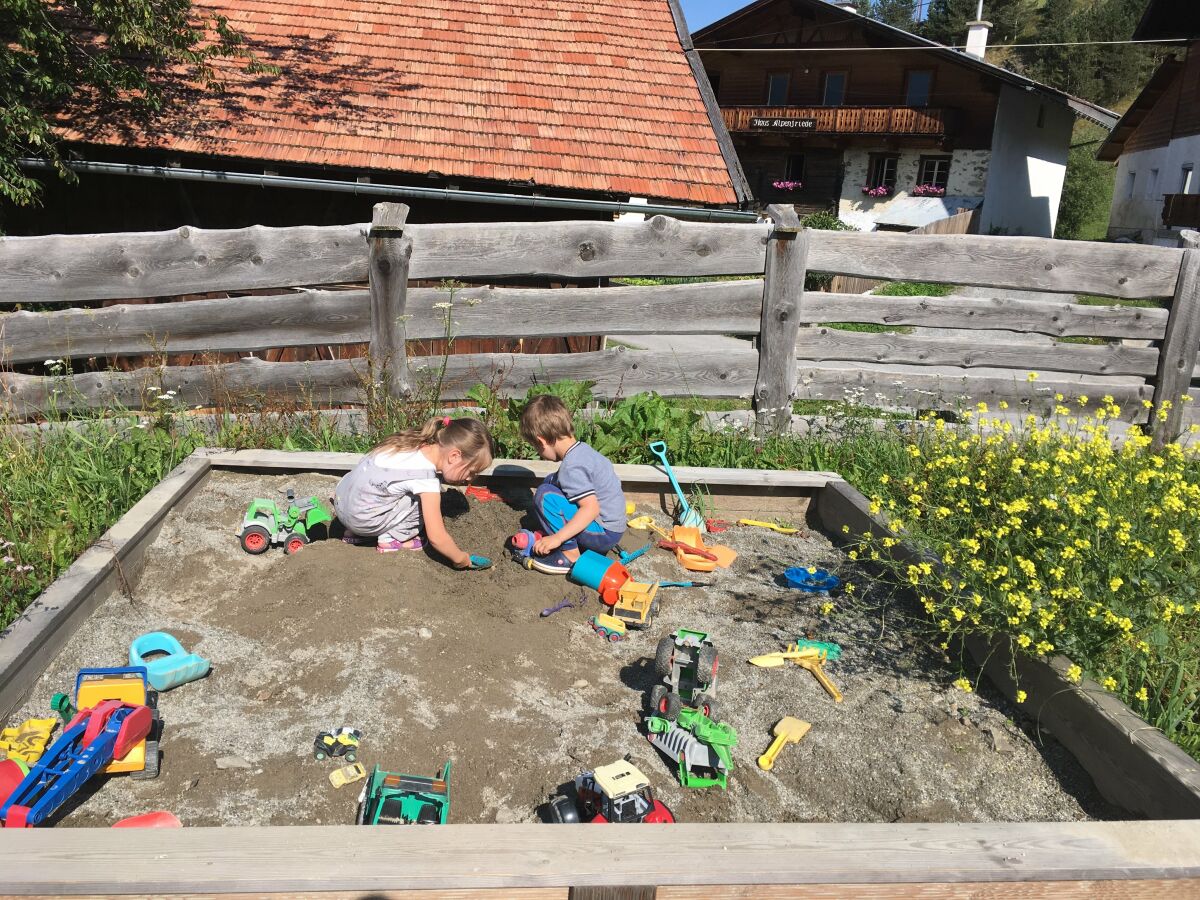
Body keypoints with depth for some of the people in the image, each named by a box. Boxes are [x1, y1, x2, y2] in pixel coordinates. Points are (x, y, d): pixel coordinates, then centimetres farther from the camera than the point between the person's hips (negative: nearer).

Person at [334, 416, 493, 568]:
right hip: (360, 518, -8)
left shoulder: (415, 443, -1)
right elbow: (436, 537, -20)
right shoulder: (426, 477, -23)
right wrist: (461, 559, -6)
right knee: (425, 496, -12)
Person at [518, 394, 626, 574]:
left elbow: (591, 509, -30)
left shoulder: (572, 467, -23)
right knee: (550, 481, 13)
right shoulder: (582, 449, 6)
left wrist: (557, 538, -28)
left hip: (604, 534, -10)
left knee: (545, 495, -20)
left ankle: (569, 555, -12)